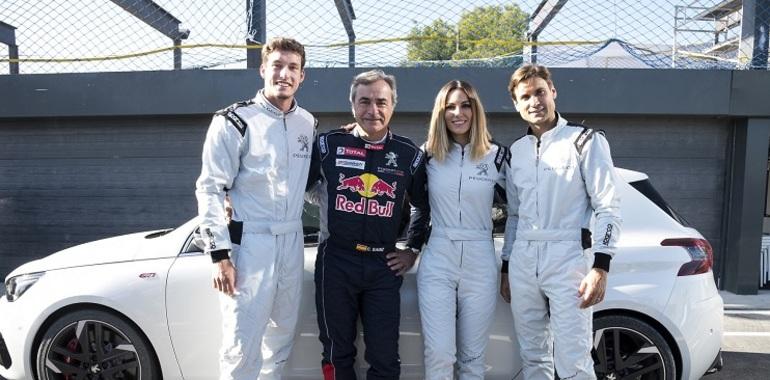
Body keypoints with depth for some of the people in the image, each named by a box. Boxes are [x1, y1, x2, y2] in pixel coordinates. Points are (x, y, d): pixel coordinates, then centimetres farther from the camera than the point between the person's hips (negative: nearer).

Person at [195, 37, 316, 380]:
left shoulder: (307, 123, 9)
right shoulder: (234, 121, -8)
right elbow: (209, 189, -10)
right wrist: (220, 254, -14)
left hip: (292, 242, 6)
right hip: (249, 243, -5)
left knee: (282, 337, 16)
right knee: (242, 346, -5)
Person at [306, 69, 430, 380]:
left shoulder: (409, 155, 3)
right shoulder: (328, 144, -2)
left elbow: (424, 207, 15)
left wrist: (413, 250, 12)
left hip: (384, 266, 1)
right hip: (335, 261, -1)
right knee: (338, 354, 14)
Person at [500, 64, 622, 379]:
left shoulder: (585, 141, -1)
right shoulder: (516, 151, 14)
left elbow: (608, 208, -6)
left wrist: (600, 267, -15)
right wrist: (506, 267, 17)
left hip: (567, 259, -5)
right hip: (523, 262, 5)